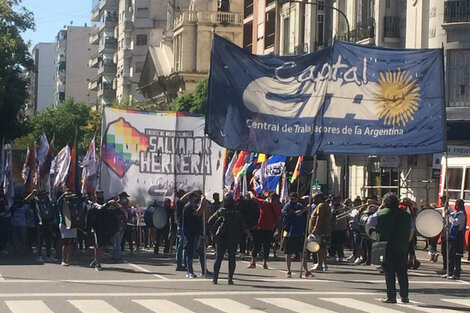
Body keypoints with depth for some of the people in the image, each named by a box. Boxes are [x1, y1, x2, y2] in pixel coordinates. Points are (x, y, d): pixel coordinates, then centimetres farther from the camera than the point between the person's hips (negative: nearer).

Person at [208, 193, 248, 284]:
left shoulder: (220, 212, -4)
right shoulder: (238, 214, -3)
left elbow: (209, 222, -1)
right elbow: (244, 227, 0)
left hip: (221, 238, 0)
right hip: (233, 239, 0)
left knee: (218, 258, 7)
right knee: (232, 258, 8)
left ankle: (215, 278, 4)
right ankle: (230, 278, 2)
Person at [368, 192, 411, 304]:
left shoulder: (381, 213, -7)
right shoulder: (406, 215, 5)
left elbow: (370, 221, 7)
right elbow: (411, 230, 10)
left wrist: (378, 210, 12)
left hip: (387, 248, -3)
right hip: (402, 248, 3)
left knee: (389, 272, 3)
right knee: (402, 272, 9)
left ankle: (391, 296, 1)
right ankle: (404, 296, 10)